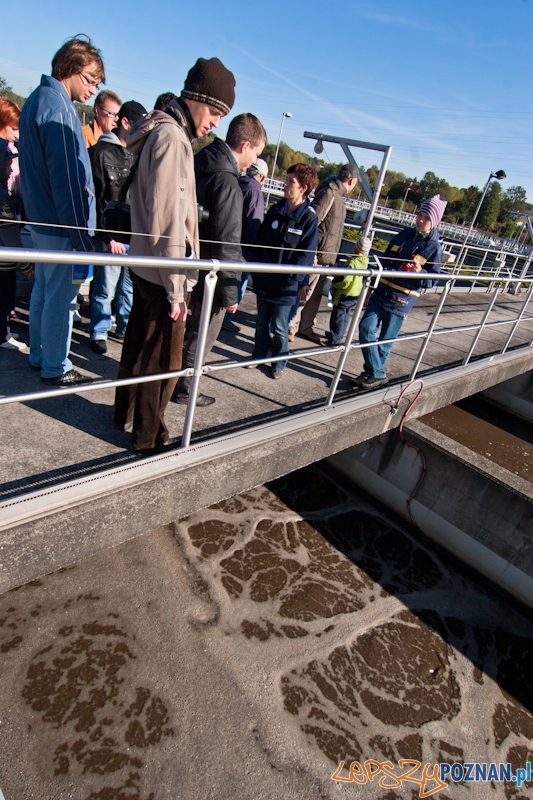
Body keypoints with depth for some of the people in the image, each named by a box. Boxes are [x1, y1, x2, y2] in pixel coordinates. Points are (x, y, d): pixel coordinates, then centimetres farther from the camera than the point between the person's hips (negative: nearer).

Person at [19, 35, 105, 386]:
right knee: (61, 297, -2)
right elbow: (68, 179, -21)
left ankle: (39, 355, 31)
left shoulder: (38, 99, 17)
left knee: (43, 290, 17)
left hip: (43, 219, 10)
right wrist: (83, 237, -20)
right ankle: (55, 367, 10)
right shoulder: (57, 106, -15)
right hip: (62, 223, -10)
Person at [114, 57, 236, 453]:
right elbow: (168, 220, -21)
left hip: (144, 263, 10)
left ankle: (125, 412, 38)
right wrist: (176, 287, -20)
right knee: (164, 356, 0)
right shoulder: (172, 138, -15)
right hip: (162, 270, -10)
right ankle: (148, 437, 15)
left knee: (139, 339, 20)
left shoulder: (161, 131, 16)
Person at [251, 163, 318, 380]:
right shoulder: (275, 210, 5)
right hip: (264, 278, 5)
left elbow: (307, 254, -13)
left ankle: (279, 362, 26)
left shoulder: (309, 218, -11)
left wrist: (299, 281, -20)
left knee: (279, 326, 7)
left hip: (286, 283, -5)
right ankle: (259, 355, 35)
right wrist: (256, 267, 3)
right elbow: (260, 240, 10)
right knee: (261, 322, 17)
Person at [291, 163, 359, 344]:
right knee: (305, 293, -4)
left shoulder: (339, 195, 16)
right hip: (316, 256, -9)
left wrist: (333, 256, 21)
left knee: (315, 294, 14)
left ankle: (305, 327, 24)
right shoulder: (329, 193, -13)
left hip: (327, 257, 9)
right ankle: (290, 327, 7)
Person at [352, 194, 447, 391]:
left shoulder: (434, 247, -5)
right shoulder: (404, 235, 9)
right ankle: (376, 373, 6)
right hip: (381, 292, 5)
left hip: (401, 301, -5)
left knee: (385, 340, 2)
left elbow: (432, 281, -3)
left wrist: (420, 272, -25)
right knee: (366, 328, -3)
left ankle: (375, 375, 20)